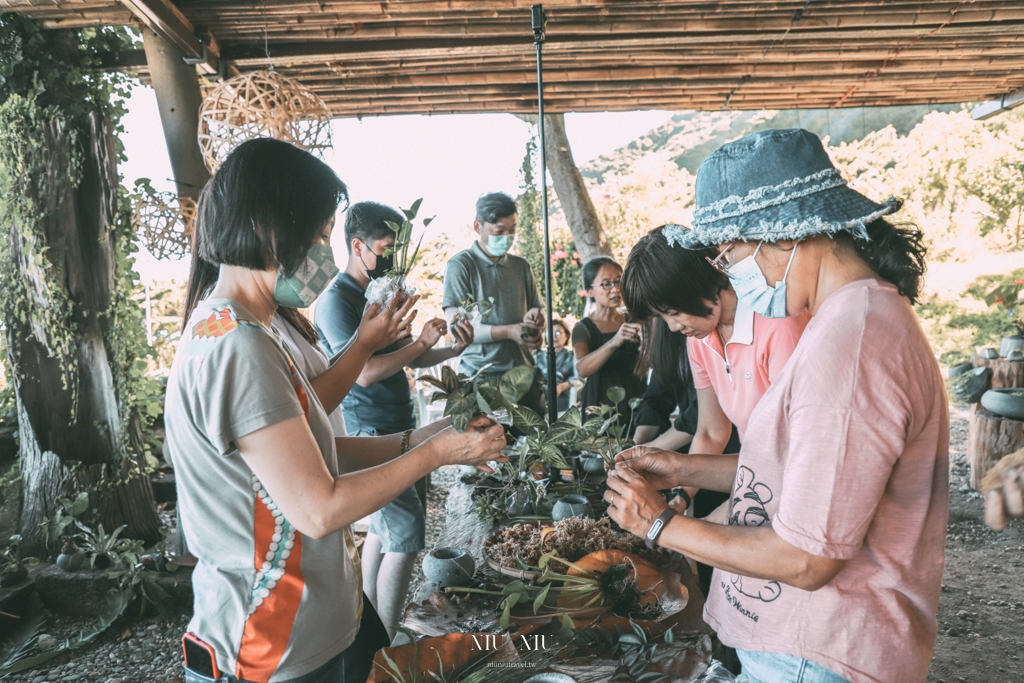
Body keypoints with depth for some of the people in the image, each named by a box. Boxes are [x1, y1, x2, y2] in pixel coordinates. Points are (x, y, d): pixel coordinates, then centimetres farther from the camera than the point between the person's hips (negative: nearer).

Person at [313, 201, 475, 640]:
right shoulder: (336, 302, -14)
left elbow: (405, 359, 17)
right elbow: (365, 372, -23)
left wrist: (452, 351, 1)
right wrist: (421, 343, -16)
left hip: (398, 428, 9)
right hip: (371, 434, -9)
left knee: (381, 529, 17)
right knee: (406, 536, -6)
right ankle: (386, 642, 8)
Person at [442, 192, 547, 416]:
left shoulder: (521, 266, 14)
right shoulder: (461, 265, -2)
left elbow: (537, 312, 19)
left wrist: (536, 323, -6)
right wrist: (509, 332, -19)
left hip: (524, 372, 5)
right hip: (481, 375, -4)